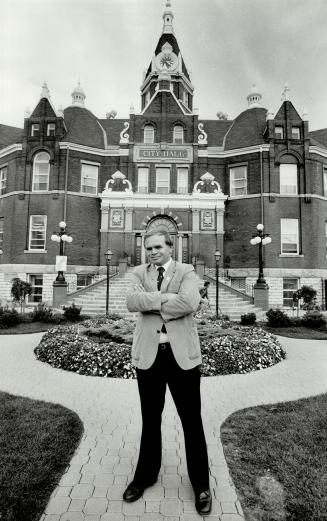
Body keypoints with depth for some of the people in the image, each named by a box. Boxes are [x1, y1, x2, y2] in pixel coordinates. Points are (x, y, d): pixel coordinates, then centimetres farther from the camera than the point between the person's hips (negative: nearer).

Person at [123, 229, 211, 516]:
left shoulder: (186, 271, -2)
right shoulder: (140, 272, 7)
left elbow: (189, 303, -21)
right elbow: (131, 301, -12)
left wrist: (151, 303, -13)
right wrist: (167, 298, -20)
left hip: (182, 354, -2)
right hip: (148, 354, 3)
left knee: (192, 421, 11)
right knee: (150, 420, 20)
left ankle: (201, 484, 33)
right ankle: (146, 475, 43)